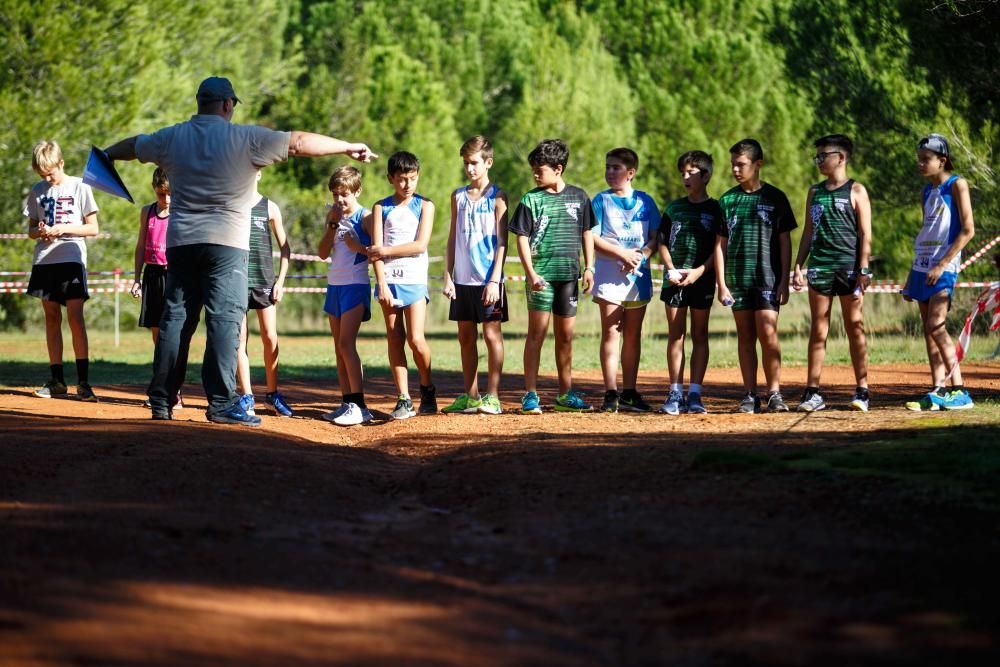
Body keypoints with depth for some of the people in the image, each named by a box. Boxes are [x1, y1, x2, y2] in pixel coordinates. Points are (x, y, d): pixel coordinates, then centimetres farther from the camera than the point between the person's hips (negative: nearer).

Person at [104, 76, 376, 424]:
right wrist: (349, 147, 3)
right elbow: (299, 143, -4)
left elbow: (134, 145, 27)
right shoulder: (245, 138, -5)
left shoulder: (173, 138, 9)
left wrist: (107, 154, 48)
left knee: (174, 317, 7)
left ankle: (161, 401, 9)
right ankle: (222, 404, -13)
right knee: (225, 319, -7)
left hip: (180, 240, 5)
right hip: (226, 242, -5)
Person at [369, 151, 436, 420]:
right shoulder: (381, 208, 8)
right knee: (394, 339, 0)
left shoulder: (424, 206, 5)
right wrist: (382, 283, -10)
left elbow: (420, 245, -6)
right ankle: (404, 399, 1)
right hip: (388, 279, 2)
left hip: (414, 279, -2)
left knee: (416, 338, -9)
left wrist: (386, 251, -8)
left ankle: (427, 388, 13)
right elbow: (376, 249, 0)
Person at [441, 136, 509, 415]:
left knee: (492, 334, -3)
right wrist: (448, 276, 6)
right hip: (462, 278, 5)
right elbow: (453, 238, 14)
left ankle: (492, 397, 0)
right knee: (466, 336, 8)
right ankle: (469, 396, 15)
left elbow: (502, 243, -6)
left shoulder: (497, 197, -3)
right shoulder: (458, 196, 11)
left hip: (487, 279, -5)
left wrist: (494, 280, -13)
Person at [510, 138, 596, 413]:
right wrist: (530, 273, -14)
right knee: (537, 331, -6)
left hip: (569, 275, 3)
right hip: (541, 274, -3)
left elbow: (587, 233, 14)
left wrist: (589, 267, 7)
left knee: (566, 335, 9)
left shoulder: (579, 197, 7)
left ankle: (565, 394, 17)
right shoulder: (531, 199, -1)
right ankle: (530, 394, -4)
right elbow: (522, 238, -4)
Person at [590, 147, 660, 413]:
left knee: (633, 336, 7)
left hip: (638, 276, 3)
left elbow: (656, 238, 6)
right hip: (609, 276, -3)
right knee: (611, 333, -7)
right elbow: (592, 238, -5)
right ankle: (611, 394, -7)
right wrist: (623, 254, -15)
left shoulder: (645, 201, 8)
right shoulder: (601, 200, 2)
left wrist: (640, 256, -13)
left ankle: (629, 393, 12)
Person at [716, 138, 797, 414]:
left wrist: (784, 280, -2)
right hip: (737, 279, 3)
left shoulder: (775, 198, 3)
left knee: (768, 334, -11)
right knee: (745, 337, 5)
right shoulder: (727, 200, 8)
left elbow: (785, 241, 4)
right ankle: (750, 395, 8)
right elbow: (721, 244, 8)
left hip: (768, 277, -3)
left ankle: (774, 393, -5)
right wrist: (721, 283, 1)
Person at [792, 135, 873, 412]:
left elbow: (865, 234, -2)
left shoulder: (855, 191, 2)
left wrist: (863, 270, -9)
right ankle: (813, 392, 2)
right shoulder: (815, 192, 15)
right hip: (819, 265, 4)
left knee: (855, 328, -1)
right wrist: (798, 267, 9)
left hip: (849, 266, -4)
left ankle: (862, 390, 3)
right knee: (818, 330, 2)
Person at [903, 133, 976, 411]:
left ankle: (959, 391, -15)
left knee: (936, 326, -17)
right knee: (928, 330, 4)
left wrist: (942, 264, -17)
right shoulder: (928, 191, 16)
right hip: (922, 266, 8)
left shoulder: (956, 185, -5)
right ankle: (938, 392, 4)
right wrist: (911, 277, 18)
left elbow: (968, 230, -12)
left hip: (944, 266, -8)